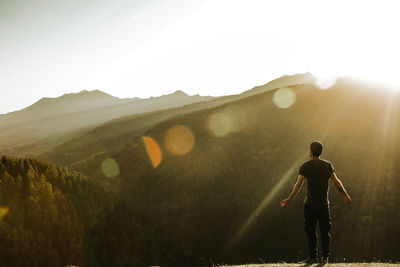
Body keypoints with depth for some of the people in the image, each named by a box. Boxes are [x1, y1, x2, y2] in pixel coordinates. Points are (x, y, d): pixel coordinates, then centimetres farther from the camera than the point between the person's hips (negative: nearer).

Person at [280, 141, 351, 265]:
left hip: (310, 204, -2)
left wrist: (289, 199, -7)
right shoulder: (327, 165, 4)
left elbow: (298, 184, -10)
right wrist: (346, 195, 15)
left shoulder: (305, 166, -5)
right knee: (325, 231, 7)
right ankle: (325, 257, 7)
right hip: (324, 204, 2)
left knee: (311, 231, 5)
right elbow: (337, 182, 5)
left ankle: (313, 257, 7)